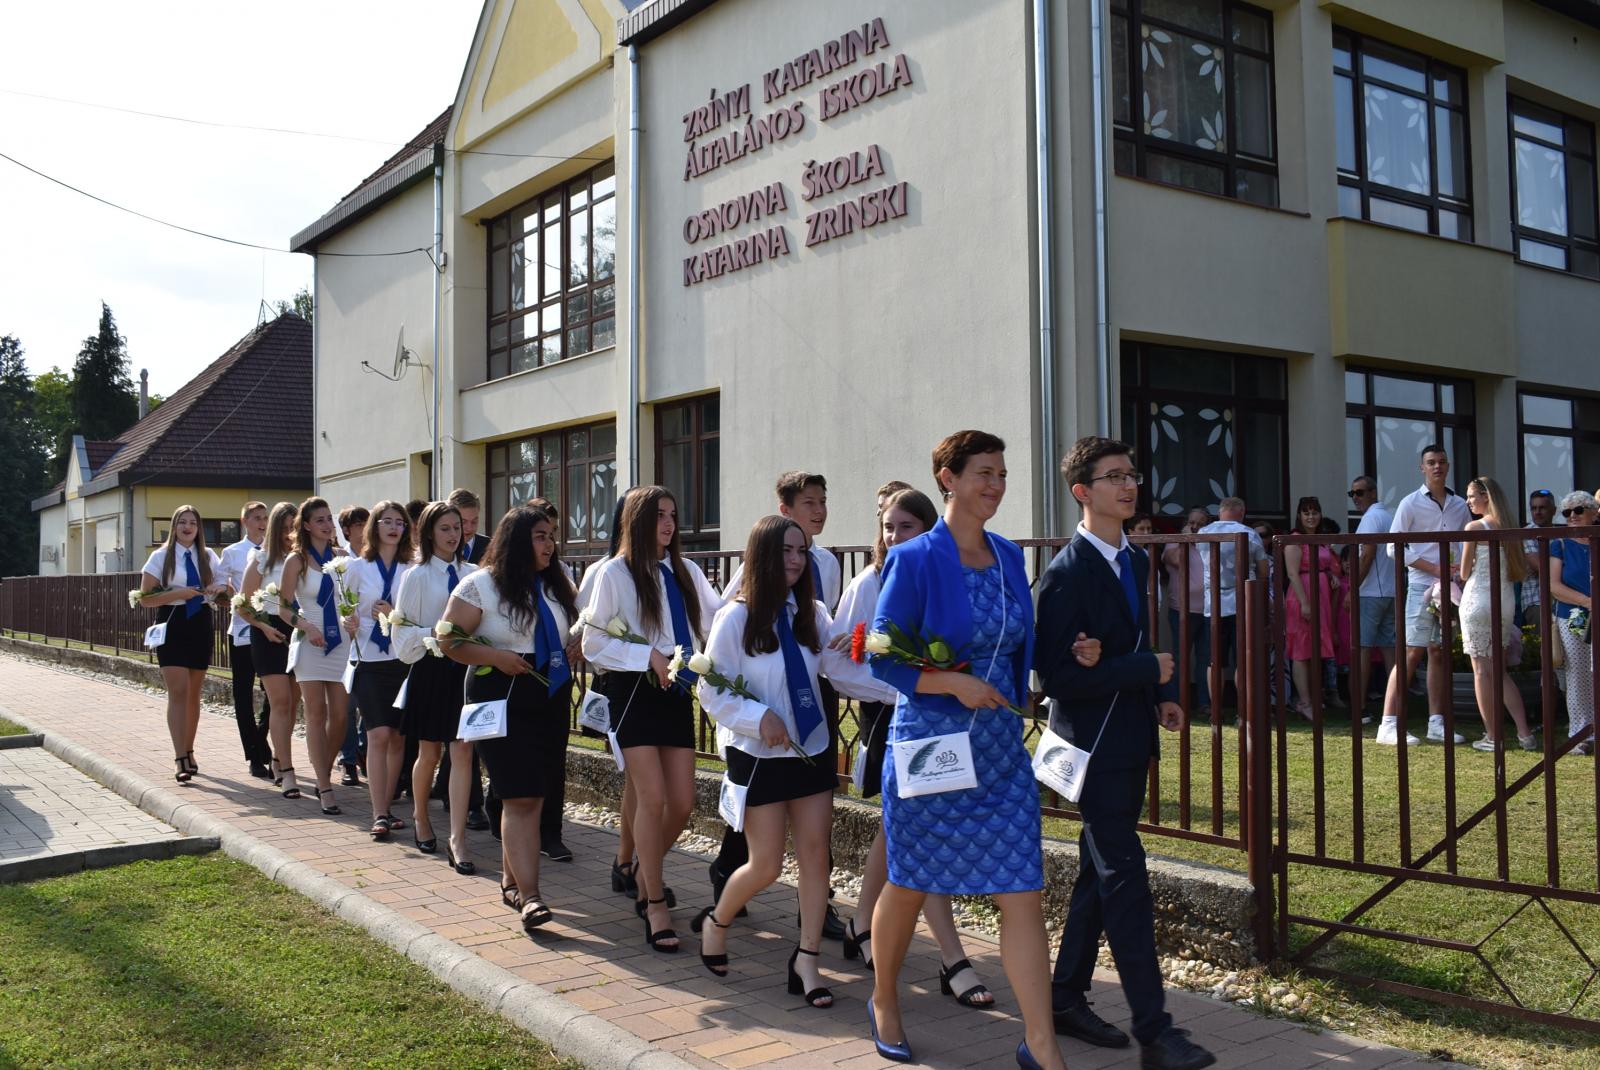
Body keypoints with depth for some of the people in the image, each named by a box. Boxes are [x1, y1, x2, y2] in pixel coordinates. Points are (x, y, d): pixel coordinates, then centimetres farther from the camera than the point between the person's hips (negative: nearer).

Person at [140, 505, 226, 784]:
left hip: (200, 625, 4)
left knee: (193, 694, 11)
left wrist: (219, 589, -10)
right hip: (172, 624, -4)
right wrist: (179, 593, -17)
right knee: (178, 692, -12)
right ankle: (181, 760, -14)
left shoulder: (208, 557, 9)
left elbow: (227, 589, 13)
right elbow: (145, 598, -4)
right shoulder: (161, 556, 0)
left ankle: (189, 753, 23)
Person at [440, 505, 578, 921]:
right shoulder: (481, 585, -5)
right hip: (502, 702, -6)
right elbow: (449, 641, -6)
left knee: (534, 795, 10)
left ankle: (512, 879, 24)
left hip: (552, 701, 6)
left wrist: (574, 652, 3)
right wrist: (495, 657, -19)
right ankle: (530, 896, -15)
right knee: (522, 797, -13)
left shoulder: (558, 585, 12)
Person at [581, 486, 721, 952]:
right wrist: (649, 656, -14)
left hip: (676, 692, 5)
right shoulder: (615, 572, -4)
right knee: (652, 797, -9)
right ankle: (655, 904, 6)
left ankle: (646, 871, 31)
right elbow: (593, 643, -5)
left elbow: (718, 618, 1)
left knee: (682, 802, 3)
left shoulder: (686, 571, 9)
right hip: (635, 691, -4)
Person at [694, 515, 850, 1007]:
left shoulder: (812, 614, 4)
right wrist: (759, 716, -20)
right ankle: (716, 921, 30)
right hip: (759, 756, -4)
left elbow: (837, 662, -6)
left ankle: (807, 960, 11)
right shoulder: (735, 618, -9)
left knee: (815, 853, 0)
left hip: (812, 747, 4)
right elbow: (710, 690, -8)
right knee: (766, 865, 1)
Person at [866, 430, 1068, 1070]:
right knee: (908, 886, 11)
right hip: (928, 745, -4)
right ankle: (884, 1002, 36)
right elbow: (883, 659, -10)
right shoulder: (915, 560, -10)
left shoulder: (1008, 557, 7)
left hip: (1000, 750, 5)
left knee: (1022, 891, 0)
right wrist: (955, 684, -20)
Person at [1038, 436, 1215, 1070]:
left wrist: (1162, 696, 4)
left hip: (1130, 742, 9)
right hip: (1095, 746, -9)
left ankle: (1067, 1000, 28)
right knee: (1125, 881, -6)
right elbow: (1056, 675, -21)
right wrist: (1148, 671, -19)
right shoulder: (1066, 574, -17)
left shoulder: (1132, 561, 11)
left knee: (1099, 874, 15)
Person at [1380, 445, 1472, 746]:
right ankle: (1389, 725, -10)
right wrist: (1433, 568, -14)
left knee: (1440, 654, 9)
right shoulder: (1411, 503, -3)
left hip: (1450, 587, 5)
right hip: (1420, 586, -5)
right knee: (1411, 654, -10)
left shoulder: (1459, 506, 12)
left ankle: (1436, 723, 15)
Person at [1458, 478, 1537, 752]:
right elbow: (1521, 572, 11)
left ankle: (1491, 736, 5)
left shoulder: (1475, 527, -11)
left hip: (1478, 599, -6)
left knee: (1482, 671, 2)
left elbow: (1464, 573, -7)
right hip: (1505, 602, 6)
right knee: (1500, 672, 14)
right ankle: (1524, 733, 9)